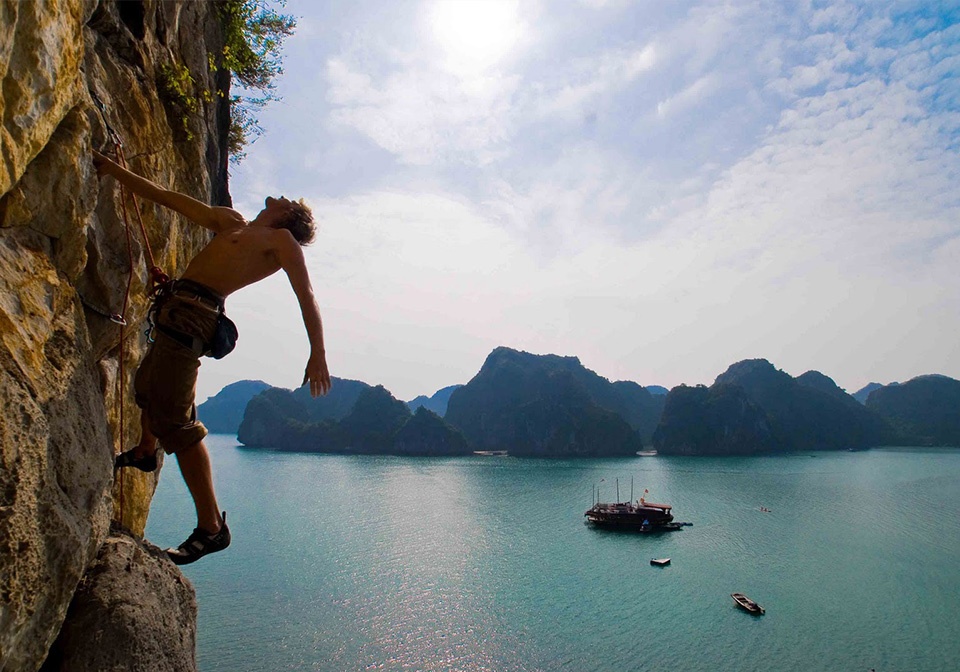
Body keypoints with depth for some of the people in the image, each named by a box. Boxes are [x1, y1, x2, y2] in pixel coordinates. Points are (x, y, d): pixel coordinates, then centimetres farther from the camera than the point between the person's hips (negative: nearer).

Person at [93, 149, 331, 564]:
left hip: (193, 316, -9)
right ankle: (146, 452, 57)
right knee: (148, 386, 29)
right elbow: (166, 197, 29)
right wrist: (110, 168, 31)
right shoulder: (231, 223, 25)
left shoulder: (282, 240, 2)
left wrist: (318, 351, -21)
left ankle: (211, 526, -10)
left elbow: (305, 295, -10)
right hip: (174, 311, 9)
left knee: (173, 419, -14)